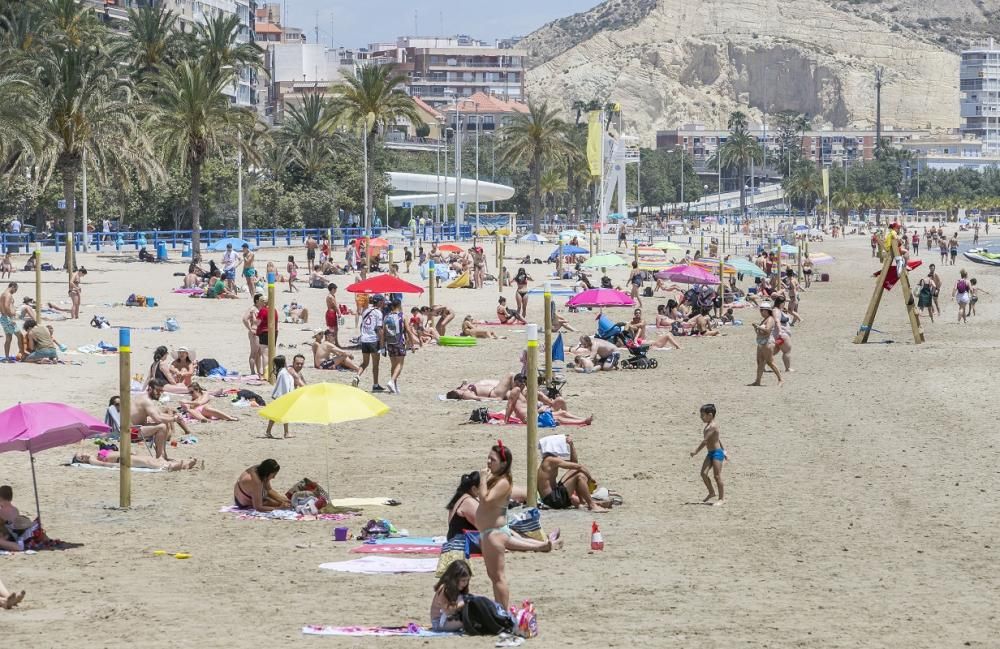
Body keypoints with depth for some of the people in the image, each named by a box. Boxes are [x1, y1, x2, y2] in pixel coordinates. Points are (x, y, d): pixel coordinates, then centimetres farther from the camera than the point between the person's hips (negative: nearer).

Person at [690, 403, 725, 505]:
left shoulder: (712, 426, -18)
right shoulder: (709, 425, 13)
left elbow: (705, 440, -22)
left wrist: (696, 451, -17)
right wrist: (723, 450, 31)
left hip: (717, 452, -9)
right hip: (710, 453, 9)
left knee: (717, 476, -5)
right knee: (703, 473, 1)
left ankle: (722, 498, 3)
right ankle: (711, 492, 16)